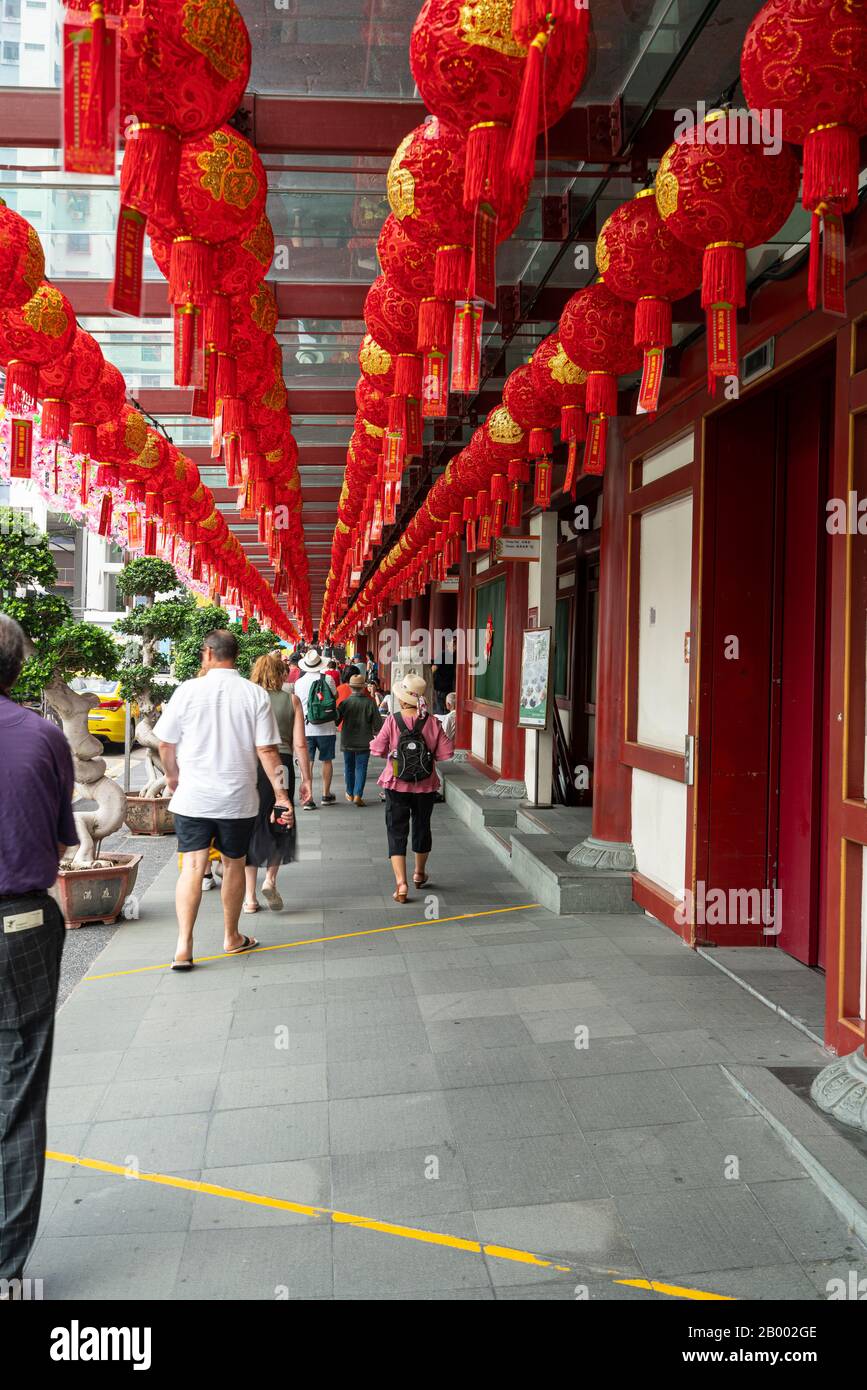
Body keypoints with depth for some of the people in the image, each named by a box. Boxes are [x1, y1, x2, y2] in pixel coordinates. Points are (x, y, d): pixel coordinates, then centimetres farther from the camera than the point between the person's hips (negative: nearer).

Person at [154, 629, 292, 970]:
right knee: (233, 865, 15)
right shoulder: (256, 695, -5)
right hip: (238, 799, 1)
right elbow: (266, 750, -8)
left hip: (192, 797, 0)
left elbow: (165, 743, 1)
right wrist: (279, 792, 0)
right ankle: (232, 938, 29)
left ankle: (183, 947, -5)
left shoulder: (188, 690, -5)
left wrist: (173, 776, 19)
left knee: (193, 867, 3)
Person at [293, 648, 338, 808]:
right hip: (327, 728, 0)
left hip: (306, 728, 0)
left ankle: (308, 798, 0)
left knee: (307, 763, 3)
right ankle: (326, 795, 23)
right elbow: (335, 696, 6)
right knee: (327, 760, 14)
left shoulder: (299, 682, -5)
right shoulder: (328, 679, -9)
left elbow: (297, 703, 8)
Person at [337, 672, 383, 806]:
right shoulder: (369, 703, -12)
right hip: (364, 742, -1)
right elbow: (378, 724, -8)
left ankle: (350, 793, 29)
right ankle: (358, 794, -6)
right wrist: (374, 731, 12)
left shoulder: (345, 702, -11)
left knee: (349, 767, 17)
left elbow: (335, 721, -2)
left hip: (347, 742, 1)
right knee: (361, 768, 5)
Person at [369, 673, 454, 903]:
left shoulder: (392, 720, -14)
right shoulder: (432, 723, -9)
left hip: (396, 785, -2)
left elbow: (377, 750, -12)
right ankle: (419, 874, 40)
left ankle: (401, 882, -9)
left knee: (397, 832, 4)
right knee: (422, 827, 21)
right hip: (425, 786, 2)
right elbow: (445, 752, -9)